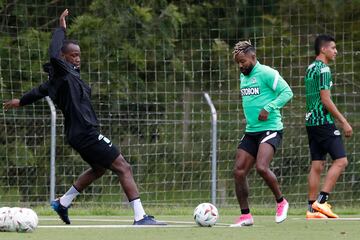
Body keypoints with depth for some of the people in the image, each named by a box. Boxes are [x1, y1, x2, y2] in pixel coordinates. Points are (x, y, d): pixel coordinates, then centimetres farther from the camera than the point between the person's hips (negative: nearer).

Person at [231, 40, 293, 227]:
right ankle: (245, 215, 7)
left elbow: (287, 92, -15)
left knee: (261, 167, -25)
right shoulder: (243, 77, 15)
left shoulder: (266, 73, -10)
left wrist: (269, 108, -23)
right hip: (251, 131, 8)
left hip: (270, 129, -8)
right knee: (239, 171, -1)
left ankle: (281, 202, -1)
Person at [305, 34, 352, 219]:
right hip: (324, 122, -9)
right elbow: (325, 100, -17)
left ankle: (312, 208, 6)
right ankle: (321, 201, -14)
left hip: (311, 121, 9)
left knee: (317, 165, 8)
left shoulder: (310, 69, 18)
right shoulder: (323, 69, -11)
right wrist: (343, 122, -13)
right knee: (340, 160, -8)